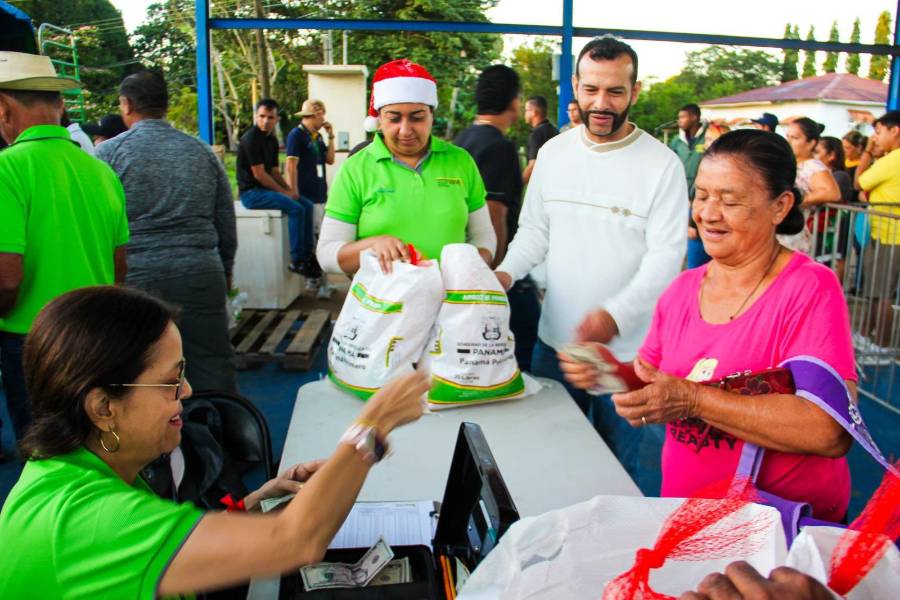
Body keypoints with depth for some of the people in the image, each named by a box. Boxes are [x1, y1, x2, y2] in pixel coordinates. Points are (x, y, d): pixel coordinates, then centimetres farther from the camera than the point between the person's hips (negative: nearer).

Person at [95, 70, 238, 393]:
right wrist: (226, 272, 22)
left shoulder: (108, 153, -1)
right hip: (201, 275, 2)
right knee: (213, 367, 8)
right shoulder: (203, 152, 8)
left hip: (135, 278, -2)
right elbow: (227, 224, 11)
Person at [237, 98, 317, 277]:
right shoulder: (251, 139, -15)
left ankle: (307, 254, 5)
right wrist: (284, 192, -13)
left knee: (307, 205, 2)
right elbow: (259, 174, -18)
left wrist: (290, 189, 1)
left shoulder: (272, 140, 13)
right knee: (296, 208, -24)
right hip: (251, 192, -9)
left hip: (267, 189, 9)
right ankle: (297, 261, -20)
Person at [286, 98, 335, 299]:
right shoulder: (297, 134, -8)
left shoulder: (317, 137, 16)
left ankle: (316, 278, 17)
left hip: (321, 194, 8)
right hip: (307, 195, -8)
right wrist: (294, 193, -18)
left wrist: (331, 136, 9)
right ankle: (316, 278, 2)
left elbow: (330, 160, 16)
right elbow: (291, 165, -14)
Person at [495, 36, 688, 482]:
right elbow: (534, 229, 9)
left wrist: (616, 315, -27)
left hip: (625, 349, -3)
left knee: (617, 464, 13)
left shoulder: (662, 164, -9)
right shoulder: (552, 153, 4)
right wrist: (506, 272, -11)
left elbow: (665, 256, -13)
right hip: (553, 340, 4)